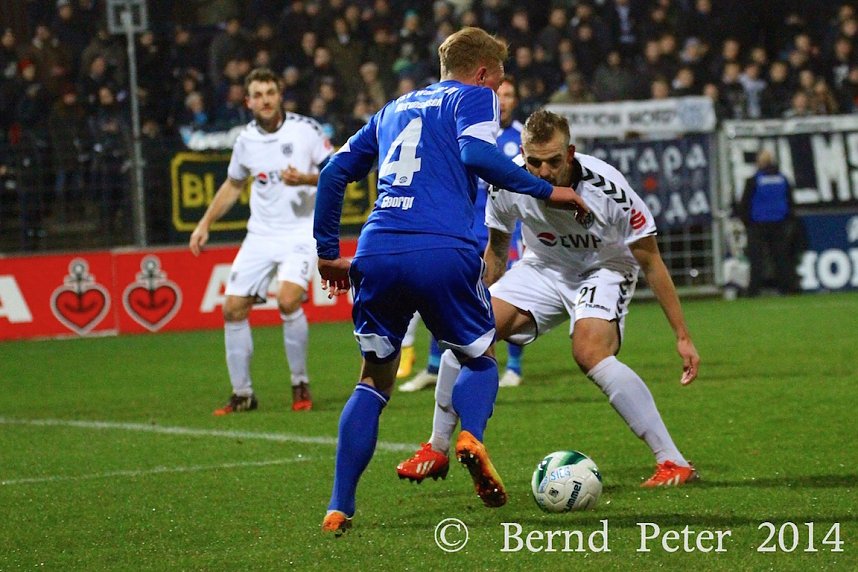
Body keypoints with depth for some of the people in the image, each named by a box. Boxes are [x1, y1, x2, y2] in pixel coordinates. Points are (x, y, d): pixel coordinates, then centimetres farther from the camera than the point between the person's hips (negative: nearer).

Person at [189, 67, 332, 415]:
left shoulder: (305, 129, -7)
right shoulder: (246, 140, 4)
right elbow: (233, 185, 21)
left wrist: (305, 179, -21)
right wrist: (205, 223, 15)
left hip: (301, 230, -5)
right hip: (261, 234, 5)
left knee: (289, 300, -25)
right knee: (233, 308, -3)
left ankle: (301, 386, -7)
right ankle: (242, 393, 11)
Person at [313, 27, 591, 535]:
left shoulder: (394, 110, 29)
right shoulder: (474, 96, 12)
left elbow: (334, 173, 26)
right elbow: (477, 152, -9)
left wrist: (329, 252, 31)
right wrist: (547, 191, -4)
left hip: (377, 253, 4)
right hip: (444, 251, -4)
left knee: (375, 379, 17)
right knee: (480, 359, 18)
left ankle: (339, 508, 4)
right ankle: (472, 436, -15)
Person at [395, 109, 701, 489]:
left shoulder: (606, 187, -31)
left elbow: (651, 263, -20)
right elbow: (496, 250, 2)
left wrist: (682, 337, -20)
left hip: (603, 270, -4)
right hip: (543, 268, 4)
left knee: (589, 352, -32)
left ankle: (674, 463, -28)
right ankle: (436, 450, 3)